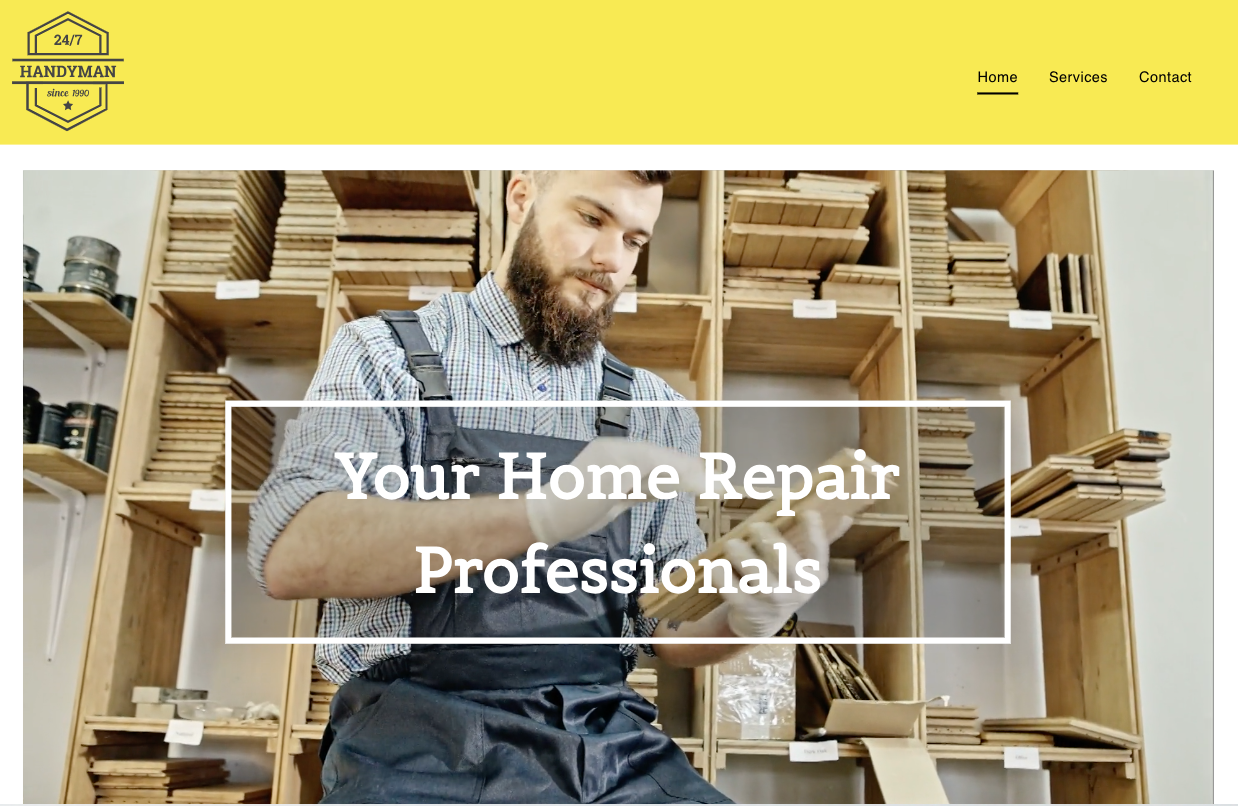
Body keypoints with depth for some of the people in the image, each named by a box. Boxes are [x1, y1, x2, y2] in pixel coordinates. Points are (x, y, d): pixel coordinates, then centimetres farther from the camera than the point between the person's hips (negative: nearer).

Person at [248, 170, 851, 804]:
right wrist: (541, 512, -27)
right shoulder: (387, 353, 2)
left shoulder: (657, 413, 11)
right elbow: (290, 556, -14)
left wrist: (743, 619, -10)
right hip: (425, 732, -2)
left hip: (610, 740, 3)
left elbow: (669, 628, 13)